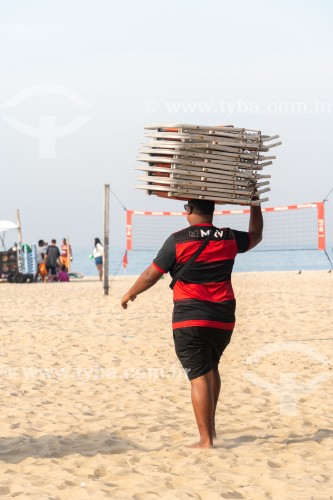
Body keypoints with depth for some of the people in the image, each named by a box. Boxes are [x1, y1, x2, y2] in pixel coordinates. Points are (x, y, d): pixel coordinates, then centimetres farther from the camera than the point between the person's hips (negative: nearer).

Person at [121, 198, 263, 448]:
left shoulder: (178, 240, -9)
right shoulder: (229, 239, 3)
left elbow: (151, 275, -3)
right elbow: (256, 235, 25)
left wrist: (130, 294, 14)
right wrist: (255, 203, 36)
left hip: (190, 319, -4)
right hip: (223, 319, 4)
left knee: (199, 376, -5)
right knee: (211, 367, 25)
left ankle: (206, 440, -7)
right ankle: (210, 425, 26)